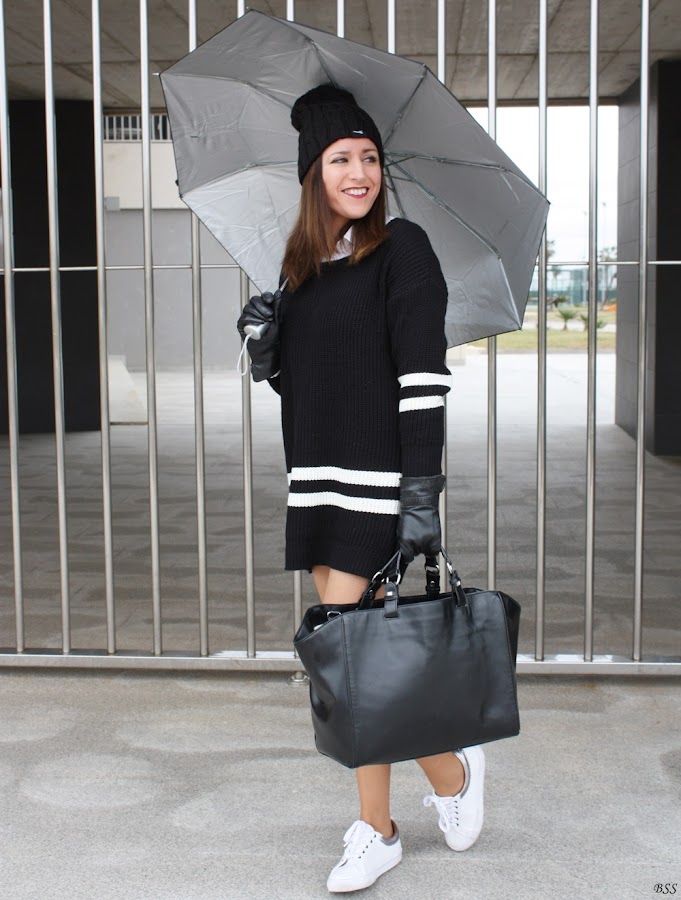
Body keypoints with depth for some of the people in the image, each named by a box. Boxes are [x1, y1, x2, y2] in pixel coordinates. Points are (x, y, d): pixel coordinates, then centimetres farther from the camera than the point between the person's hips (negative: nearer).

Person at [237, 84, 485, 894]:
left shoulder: (401, 248, -6)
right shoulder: (305, 264, 14)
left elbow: (424, 377, -14)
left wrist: (423, 492, -20)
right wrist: (265, 342, -3)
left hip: (377, 484, -7)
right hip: (318, 483, 7)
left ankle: (450, 774, 17)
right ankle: (377, 831, 23)